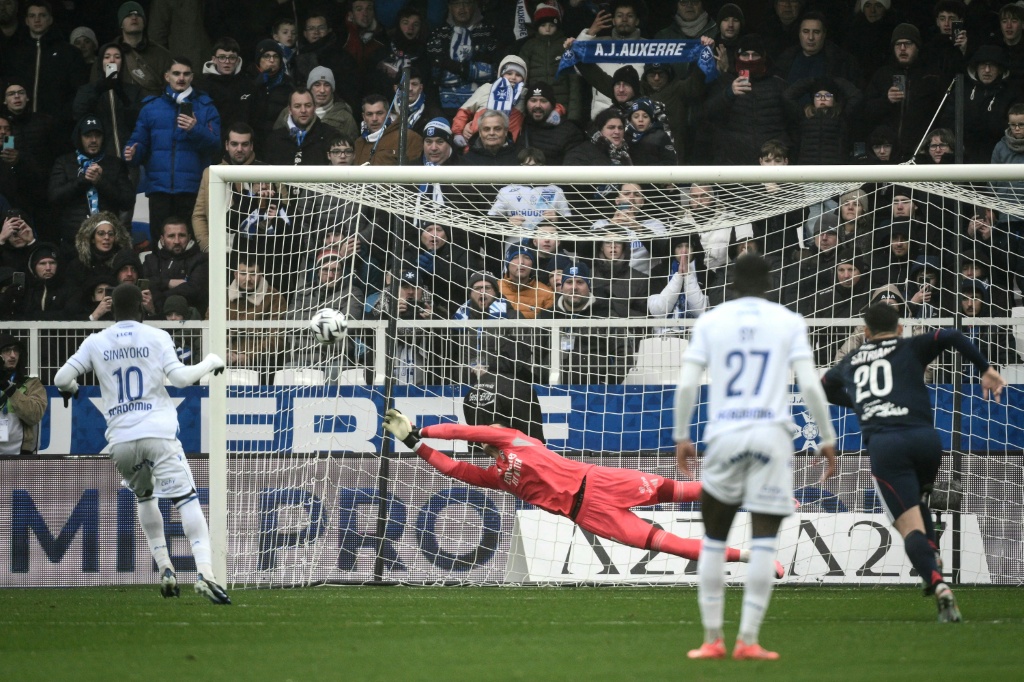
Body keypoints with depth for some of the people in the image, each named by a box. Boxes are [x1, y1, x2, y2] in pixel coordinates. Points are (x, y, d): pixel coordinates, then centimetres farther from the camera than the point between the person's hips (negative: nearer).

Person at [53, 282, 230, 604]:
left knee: (145, 498, 27)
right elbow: (180, 378, -6)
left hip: (121, 440, 3)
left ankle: (165, 569, 16)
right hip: (159, 433, -3)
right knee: (187, 500, -7)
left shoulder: (96, 343, 9)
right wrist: (211, 362, 11)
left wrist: (71, 390, 31)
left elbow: (62, 378, 7)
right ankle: (204, 571, -26)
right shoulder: (156, 337, 3)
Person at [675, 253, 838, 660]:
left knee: (713, 539, 12)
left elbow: (687, 384, 2)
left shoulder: (710, 321, 7)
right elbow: (810, 385, -2)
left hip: (724, 435, 1)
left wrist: (681, 436, 12)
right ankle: (748, 640, -6)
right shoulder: (788, 322, 5)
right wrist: (828, 439, 6)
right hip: (771, 435, -1)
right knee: (764, 542, 0)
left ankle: (712, 639, 11)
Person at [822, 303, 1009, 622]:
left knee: (910, 526, -7)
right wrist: (985, 369, 4)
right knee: (917, 499, 32)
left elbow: (823, 388, 45)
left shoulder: (849, 363, 26)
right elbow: (950, 337, 0)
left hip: (882, 445, -1)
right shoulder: (911, 349, 18)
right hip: (924, 437, 1)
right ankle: (932, 556, 12)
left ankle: (937, 583, -30)